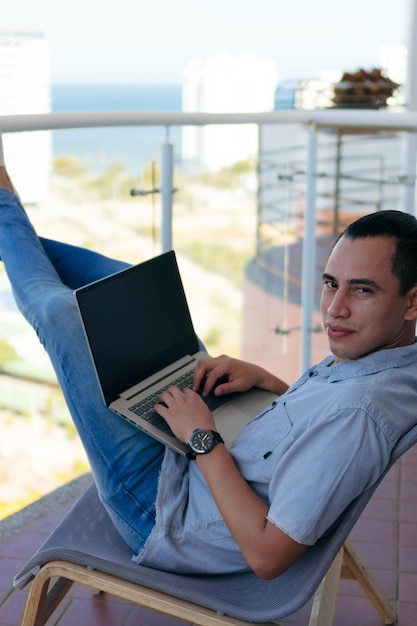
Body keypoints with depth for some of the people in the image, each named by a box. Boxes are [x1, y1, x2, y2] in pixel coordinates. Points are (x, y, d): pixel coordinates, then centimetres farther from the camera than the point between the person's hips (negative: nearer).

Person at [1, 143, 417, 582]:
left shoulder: (356, 413, -37)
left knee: (60, 310, -6)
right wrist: (263, 378, -3)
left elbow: (268, 557, -34)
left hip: (171, 520, -8)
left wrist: (202, 439, -26)